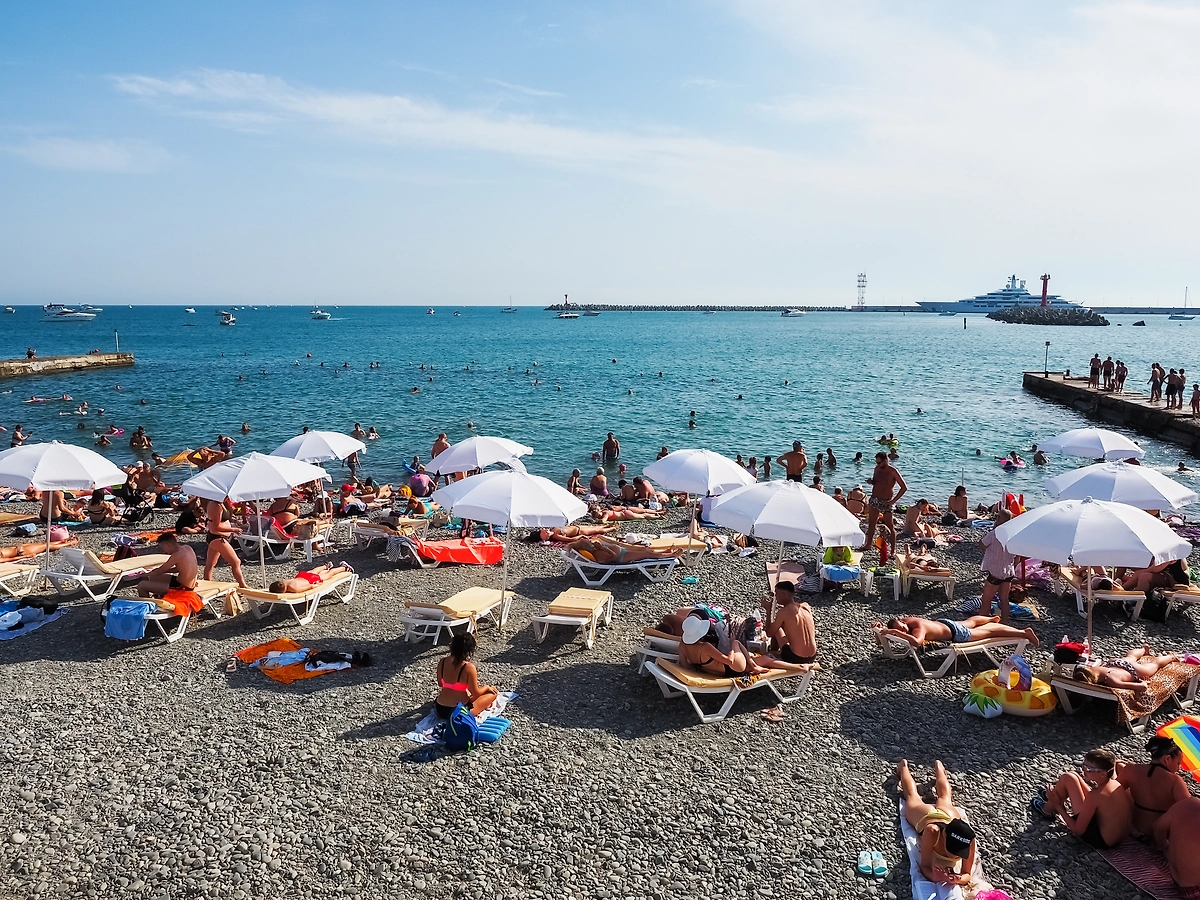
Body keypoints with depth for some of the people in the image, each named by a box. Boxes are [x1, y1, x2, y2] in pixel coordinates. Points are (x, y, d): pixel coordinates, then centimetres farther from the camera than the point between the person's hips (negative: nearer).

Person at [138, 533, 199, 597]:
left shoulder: (176, 555, -21)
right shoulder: (187, 548, 3)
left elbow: (159, 572, -11)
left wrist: (147, 575, 6)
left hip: (181, 587, -9)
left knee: (141, 586, -7)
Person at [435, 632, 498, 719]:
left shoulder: (442, 661, -5)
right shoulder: (469, 667, -22)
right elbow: (475, 693, -11)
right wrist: (487, 687, 9)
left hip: (440, 709, 6)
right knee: (493, 693, 11)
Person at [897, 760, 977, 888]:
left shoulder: (968, 839, -45)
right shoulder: (932, 831, -50)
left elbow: (967, 875, -34)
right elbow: (925, 866, -40)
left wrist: (958, 880, -57)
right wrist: (936, 878, -63)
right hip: (925, 813, -2)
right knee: (912, 796, 33)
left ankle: (938, 766, 63)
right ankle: (904, 766, 59)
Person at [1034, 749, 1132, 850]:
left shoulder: (1094, 795, -28)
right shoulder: (1117, 784, -6)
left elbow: (1078, 830, -23)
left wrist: (1057, 805, -11)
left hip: (1100, 840, -8)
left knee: (1067, 778, -8)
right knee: (1073, 776, 13)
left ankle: (1047, 810, 19)